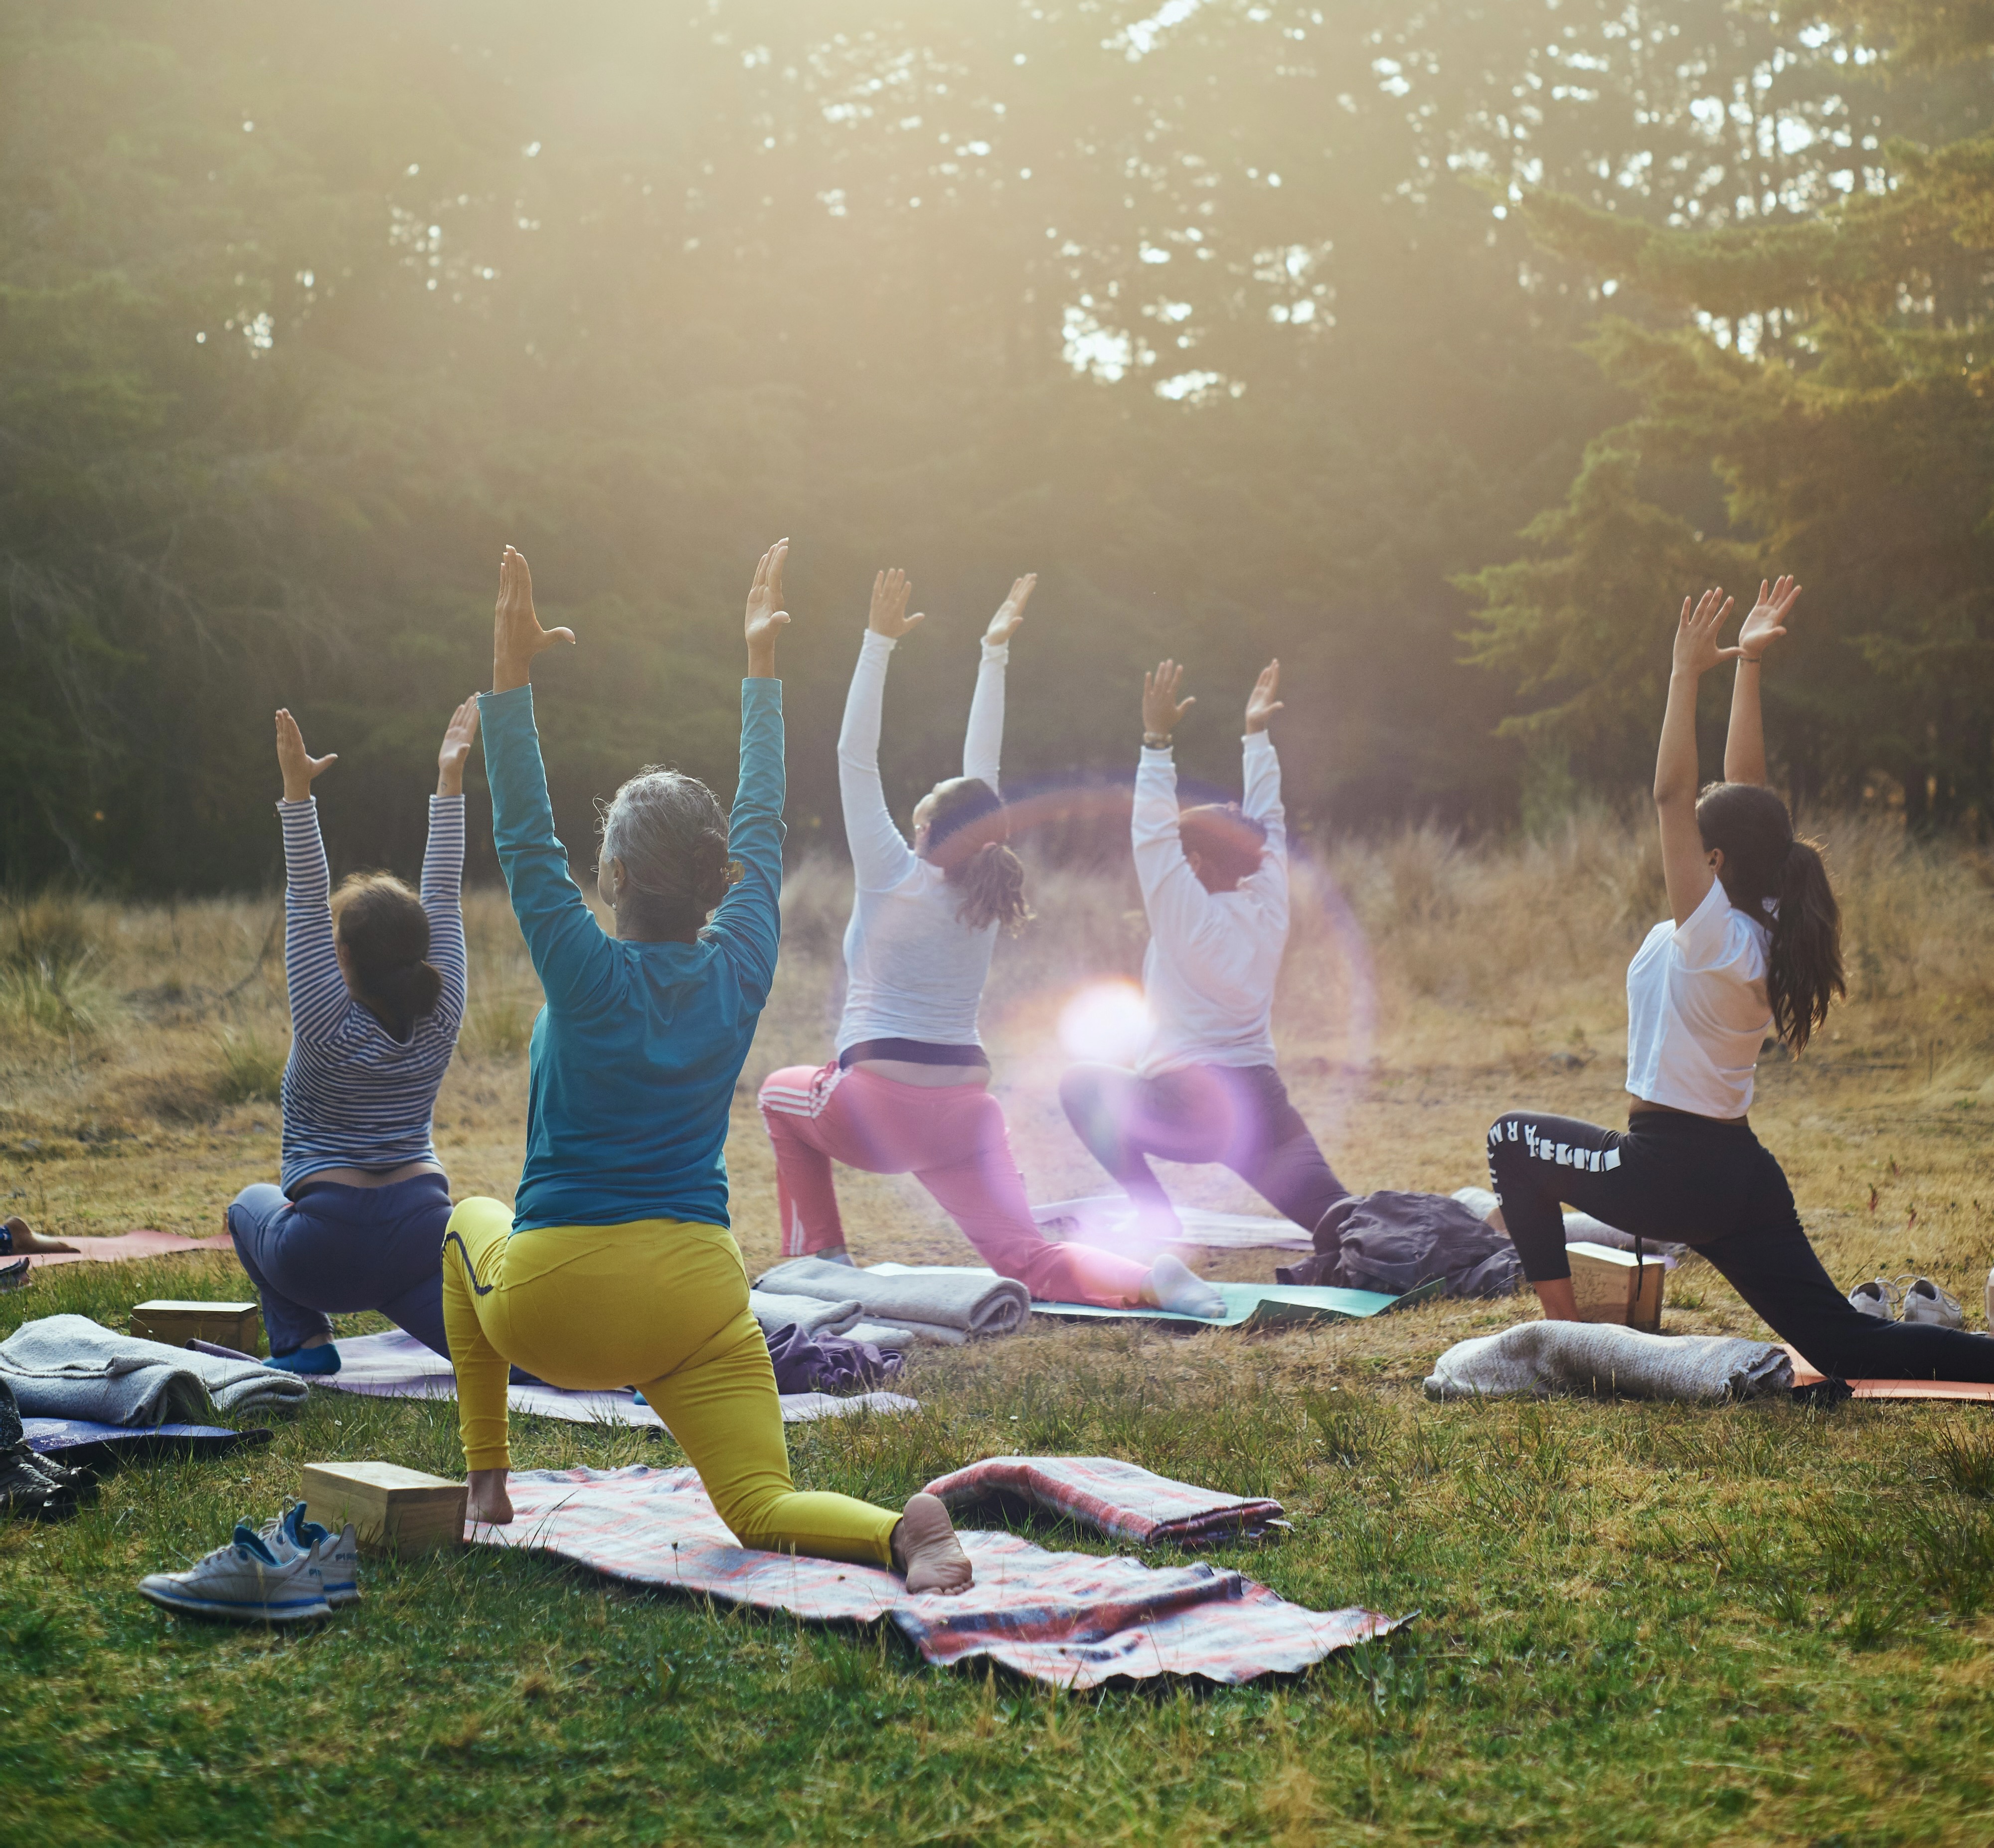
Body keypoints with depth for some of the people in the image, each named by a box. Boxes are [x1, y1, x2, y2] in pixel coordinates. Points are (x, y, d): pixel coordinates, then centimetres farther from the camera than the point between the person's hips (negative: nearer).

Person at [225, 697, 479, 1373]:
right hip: (422, 1231, 3)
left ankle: (304, 1338, 11)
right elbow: (443, 898, 4)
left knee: (251, 1205, 28)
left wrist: (298, 795, -16)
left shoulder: (329, 1027, -9)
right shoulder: (440, 1020, 0)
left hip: (327, 1249, -2)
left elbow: (304, 906, -12)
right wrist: (449, 778, 5)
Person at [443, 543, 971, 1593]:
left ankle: (486, 1481, 31)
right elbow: (762, 824, 11)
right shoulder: (740, 971, -1)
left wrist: (510, 677, -12)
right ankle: (904, 1531, -34)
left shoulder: (590, 977, -11)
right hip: (695, 1298, 2)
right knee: (764, 1512, 0)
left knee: (472, 1225, 32)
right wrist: (762, 664, 18)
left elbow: (525, 840, -10)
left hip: (554, 1305, -2)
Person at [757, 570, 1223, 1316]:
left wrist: (880, 641, -5)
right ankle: (1148, 1279, -32)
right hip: (965, 1109, 4)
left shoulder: (894, 879, -6)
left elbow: (854, 758, -6)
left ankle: (820, 1254, 21)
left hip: (876, 1107, -4)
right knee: (1025, 1259, -4)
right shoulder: (985, 893, 5)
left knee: (782, 1093, 28)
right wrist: (993, 653, 18)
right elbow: (983, 769, 13)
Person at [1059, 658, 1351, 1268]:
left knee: (1082, 1086, 16)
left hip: (1189, 1107, -5)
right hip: (1264, 1102, 5)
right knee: (1333, 1222, 2)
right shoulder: (1269, 910, 7)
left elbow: (1152, 832, -10)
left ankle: (1157, 1221, 4)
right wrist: (1256, 735, 24)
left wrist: (1157, 740, -10)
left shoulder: (1189, 917, -7)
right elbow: (1267, 823, 18)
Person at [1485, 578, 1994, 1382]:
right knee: (1847, 1348, 9)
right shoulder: (1766, 931, 4)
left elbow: (1671, 795, -22)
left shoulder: (1712, 933, -17)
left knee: (1513, 1139, 13)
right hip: (1745, 1177, 8)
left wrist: (1688, 674, -19)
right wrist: (1747, 667, 9)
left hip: (1672, 1174, -8)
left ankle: (1563, 1330, 10)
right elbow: (1743, 786, 8)